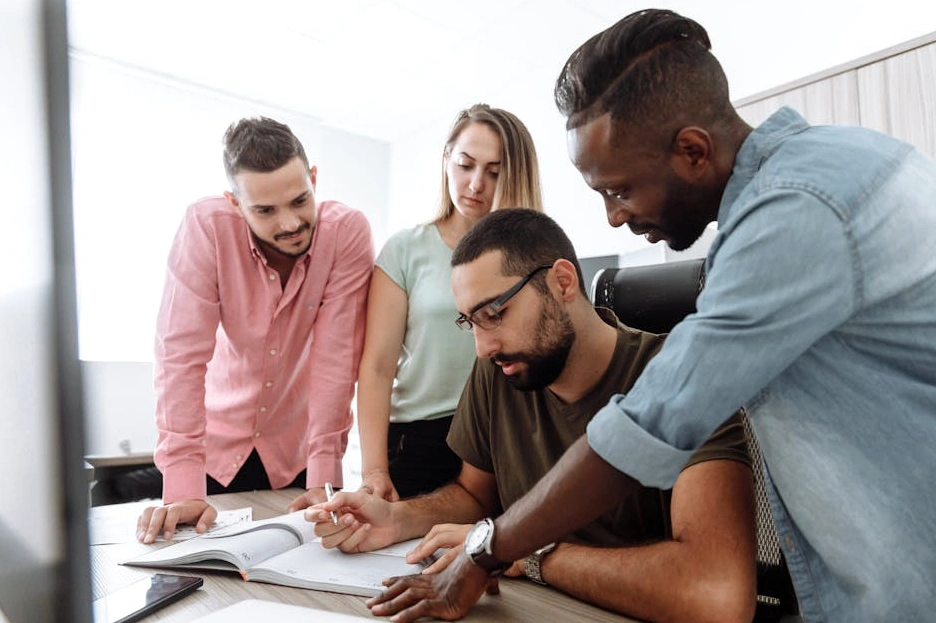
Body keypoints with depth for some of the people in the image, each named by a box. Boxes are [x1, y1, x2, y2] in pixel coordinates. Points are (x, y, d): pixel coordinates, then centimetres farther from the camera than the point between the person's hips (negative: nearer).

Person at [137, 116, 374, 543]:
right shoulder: (206, 226, -21)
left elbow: (337, 353, -20)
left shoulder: (348, 231, -20)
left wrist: (322, 477, -20)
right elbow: (182, 353, -23)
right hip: (219, 444, 0)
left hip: (301, 450, 0)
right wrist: (183, 489, -25)